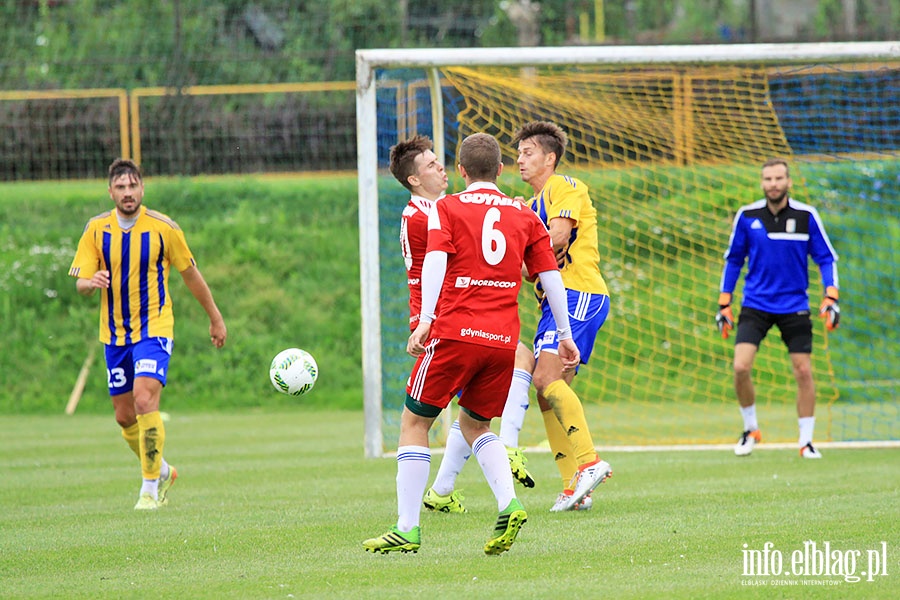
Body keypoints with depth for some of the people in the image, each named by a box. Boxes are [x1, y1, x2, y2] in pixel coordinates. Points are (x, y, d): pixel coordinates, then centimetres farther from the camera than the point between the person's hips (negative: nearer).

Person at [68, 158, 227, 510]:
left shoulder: (163, 228, -7)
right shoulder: (96, 230, -1)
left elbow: (190, 275, 5)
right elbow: (80, 283, -2)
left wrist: (215, 318, 12)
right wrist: (93, 282, -27)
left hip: (153, 329, -4)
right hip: (115, 333, 4)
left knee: (145, 401, -21)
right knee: (124, 415, 10)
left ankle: (150, 487, -13)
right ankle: (162, 471, 35)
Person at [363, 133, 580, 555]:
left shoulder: (446, 208, 6)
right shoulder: (524, 216, 15)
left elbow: (436, 261, -10)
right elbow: (551, 276, 11)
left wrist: (424, 321, -18)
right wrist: (565, 336, 15)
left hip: (455, 331, -4)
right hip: (503, 338, 4)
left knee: (414, 422, 7)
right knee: (474, 424, 21)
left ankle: (407, 529, 0)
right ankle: (508, 505, -3)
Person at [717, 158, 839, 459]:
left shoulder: (806, 216, -5)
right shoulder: (746, 216, -2)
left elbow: (826, 258, 2)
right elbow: (733, 259, 8)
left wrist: (831, 298, -9)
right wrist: (724, 304, 7)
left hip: (794, 307, 0)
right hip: (755, 306, 0)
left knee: (803, 372, -1)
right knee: (741, 367, -14)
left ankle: (806, 440, 13)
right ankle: (750, 429, 8)